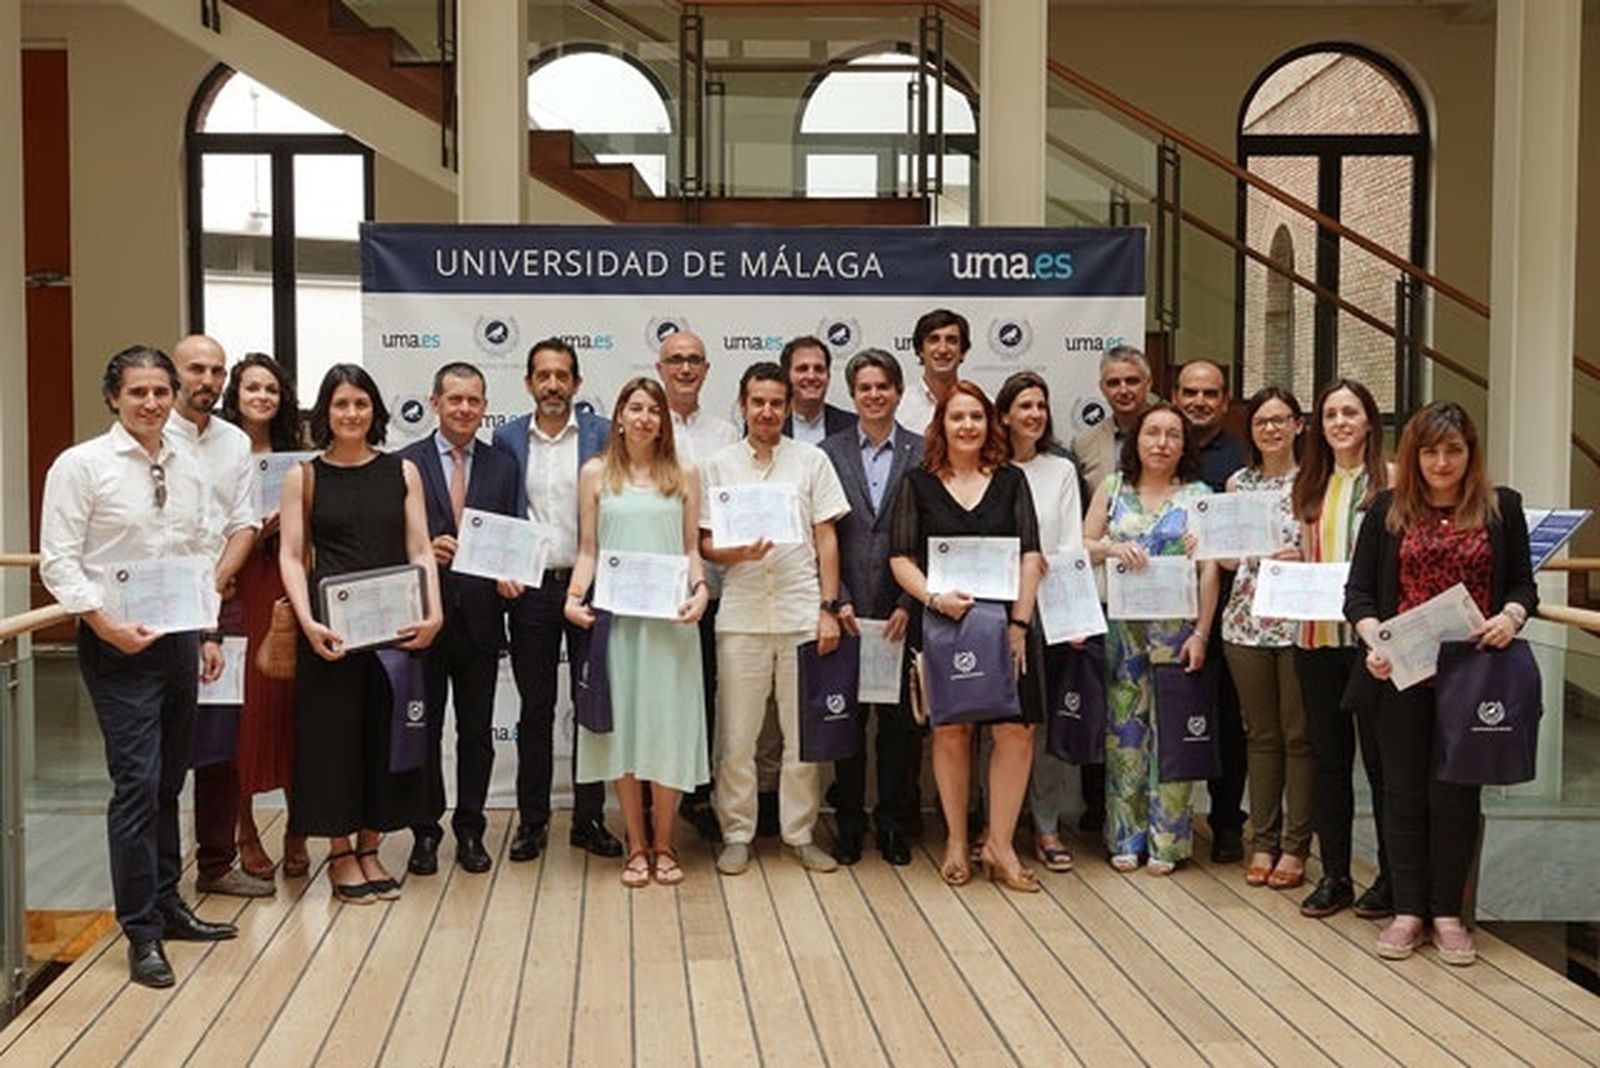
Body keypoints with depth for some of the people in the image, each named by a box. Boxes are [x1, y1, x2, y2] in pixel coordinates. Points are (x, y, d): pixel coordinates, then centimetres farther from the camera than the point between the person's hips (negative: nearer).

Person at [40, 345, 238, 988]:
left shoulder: (186, 468, 10)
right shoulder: (81, 465, -7)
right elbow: (58, 562, -10)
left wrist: (207, 635, 14)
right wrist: (106, 623, -20)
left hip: (178, 638, 6)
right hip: (118, 644, -6)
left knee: (168, 782, 14)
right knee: (137, 783, -9)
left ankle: (166, 904, 27)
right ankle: (142, 934, 0)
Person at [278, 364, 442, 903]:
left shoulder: (402, 471, 8)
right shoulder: (303, 477, 3)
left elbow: (419, 550, 4)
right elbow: (291, 556, -2)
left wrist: (433, 613, -10)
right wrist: (308, 622, -17)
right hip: (332, 626, -2)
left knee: (385, 732, 7)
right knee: (334, 731, 3)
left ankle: (369, 848, 20)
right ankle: (340, 854, 15)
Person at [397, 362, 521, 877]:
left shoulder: (503, 465, 7)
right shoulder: (406, 463, 0)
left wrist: (510, 574, -11)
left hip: (480, 615, 2)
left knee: (478, 731, 9)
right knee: (423, 727, 8)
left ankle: (470, 830, 21)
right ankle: (426, 831, 20)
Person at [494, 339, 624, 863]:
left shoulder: (603, 434, 1)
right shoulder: (507, 439, 5)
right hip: (530, 587, 1)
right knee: (535, 707, 8)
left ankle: (589, 818, 17)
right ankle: (532, 820, 17)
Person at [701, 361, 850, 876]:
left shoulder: (812, 460, 7)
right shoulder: (719, 464, 7)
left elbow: (826, 538, 6)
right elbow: (705, 543, 6)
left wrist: (829, 607, -1)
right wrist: (739, 553, -15)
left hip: (802, 614, 0)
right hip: (741, 615, 0)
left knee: (805, 733, 5)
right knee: (736, 735, 3)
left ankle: (799, 833, 16)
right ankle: (736, 835, 14)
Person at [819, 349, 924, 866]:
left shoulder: (923, 454, 4)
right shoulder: (830, 453, 6)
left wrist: (909, 604, -7)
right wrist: (838, 601, -6)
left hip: (902, 611, 0)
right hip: (847, 611, 1)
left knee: (901, 721, 4)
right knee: (846, 720, 6)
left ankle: (895, 823, 16)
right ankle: (849, 823, 17)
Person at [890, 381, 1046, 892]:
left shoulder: (1010, 481, 8)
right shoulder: (918, 483, 5)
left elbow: (1030, 556, 3)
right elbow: (901, 558, 0)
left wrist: (1018, 624, -6)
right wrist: (934, 597, -17)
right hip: (941, 624, -1)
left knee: (1016, 730, -4)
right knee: (950, 731, 4)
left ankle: (999, 845, 7)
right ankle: (956, 843, 17)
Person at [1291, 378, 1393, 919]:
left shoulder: (1390, 479, -2)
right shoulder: (1310, 486, 14)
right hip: (1317, 635, 5)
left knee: (1380, 756, 1)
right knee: (1328, 757, 10)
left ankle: (1392, 877, 13)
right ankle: (1334, 876, 19)